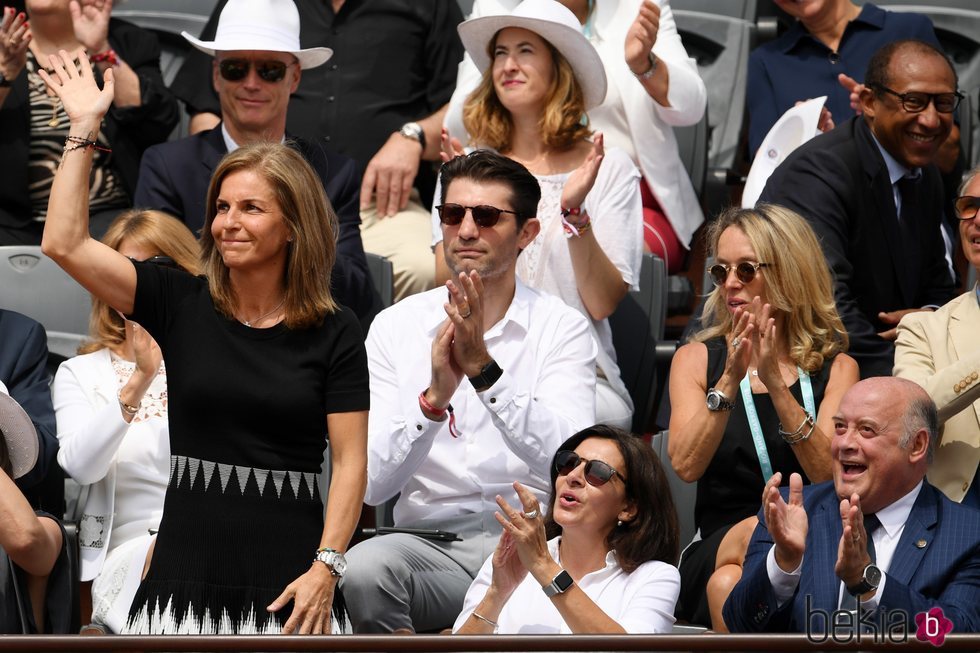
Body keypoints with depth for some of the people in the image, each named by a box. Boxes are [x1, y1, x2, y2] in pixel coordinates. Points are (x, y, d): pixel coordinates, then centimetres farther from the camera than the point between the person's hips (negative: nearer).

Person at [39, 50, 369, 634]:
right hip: (187, 564, 2)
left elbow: (350, 461, -1)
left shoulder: (335, 333, 2)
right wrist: (85, 128, 0)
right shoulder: (181, 305, 7)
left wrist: (326, 567, -12)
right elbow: (64, 244, 0)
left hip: (288, 576, -1)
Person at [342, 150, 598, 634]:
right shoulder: (395, 326, 8)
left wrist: (485, 370, -22)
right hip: (431, 542, 1)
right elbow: (370, 484, -2)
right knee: (364, 567, -32)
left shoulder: (562, 329, 4)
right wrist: (433, 398, -19)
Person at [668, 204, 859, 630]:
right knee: (754, 533, -35)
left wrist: (774, 380, -16)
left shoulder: (836, 368, 10)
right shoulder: (697, 359, 12)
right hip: (713, 553, 1)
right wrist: (731, 379, -16)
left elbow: (828, 474, -7)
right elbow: (685, 465, -4)